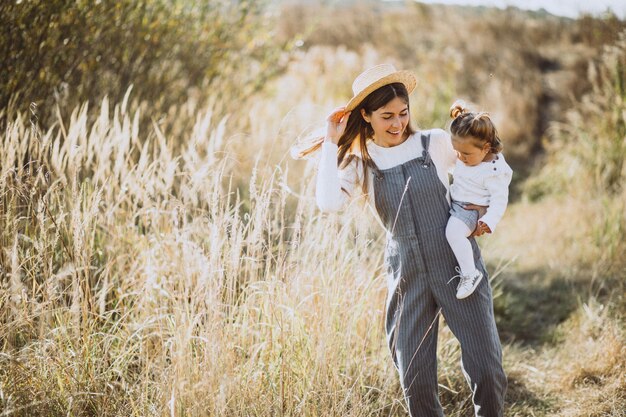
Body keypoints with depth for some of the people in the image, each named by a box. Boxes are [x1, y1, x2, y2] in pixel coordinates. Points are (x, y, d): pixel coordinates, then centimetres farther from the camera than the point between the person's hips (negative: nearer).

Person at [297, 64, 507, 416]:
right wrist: (333, 143, -8)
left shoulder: (436, 143, 1)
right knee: (415, 380, 2)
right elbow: (329, 202, -16)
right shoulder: (360, 163, 3)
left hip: (460, 267, -1)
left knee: (487, 369, -4)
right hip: (407, 277, 1)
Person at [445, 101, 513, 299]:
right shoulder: (468, 156, 1)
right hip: (453, 202, 10)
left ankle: (470, 274, -24)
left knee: (454, 232, -33)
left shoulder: (495, 171, -20)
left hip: (470, 210, -10)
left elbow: (500, 199, -19)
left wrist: (490, 221, -28)